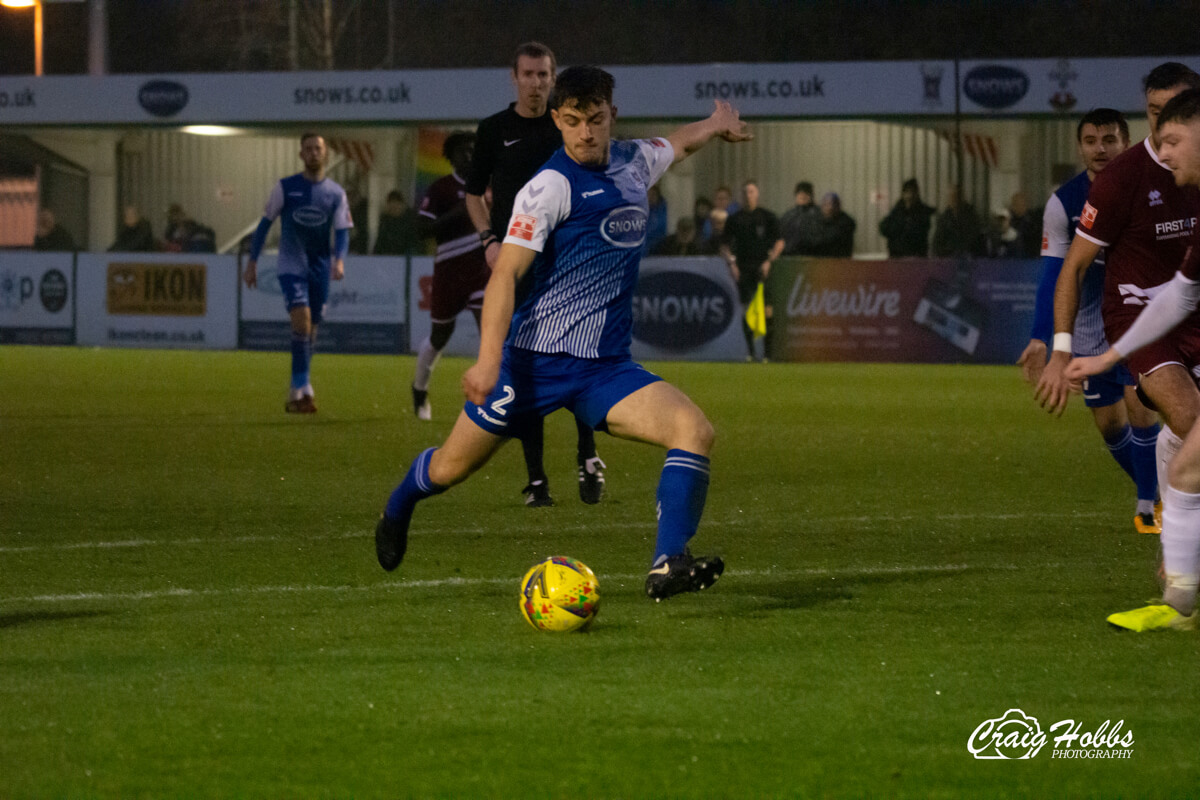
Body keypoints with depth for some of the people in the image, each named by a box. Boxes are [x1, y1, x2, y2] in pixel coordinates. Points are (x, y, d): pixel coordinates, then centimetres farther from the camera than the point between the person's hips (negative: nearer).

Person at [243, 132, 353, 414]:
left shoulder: (336, 194, 4)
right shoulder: (286, 187, -1)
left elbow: (342, 231, -1)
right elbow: (265, 223, 4)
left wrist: (338, 259, -21)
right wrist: (252, 261, 1)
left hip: (320, 270, 3)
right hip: (291, 266, -3)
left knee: (309, 330, 9)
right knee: (301, 318, -21)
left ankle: (295, 394, 22)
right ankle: (303, 389, -22)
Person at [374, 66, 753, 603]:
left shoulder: (634, 164, 11)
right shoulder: (552, 186, -11)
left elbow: (678, 144, 38)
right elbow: (506, 273, -18)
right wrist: (489, 359, -28)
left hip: (606, 367, 5)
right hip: (538, 358, -5)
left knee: (694, 430, -20)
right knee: (452, 468, 7)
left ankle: (667, 566, -27)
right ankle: (397, 510, 42)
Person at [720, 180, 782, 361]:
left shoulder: (767, 217, 6)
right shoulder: (734, 219, 11)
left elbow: (779, 242, 7)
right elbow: (725, 245, 14)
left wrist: (769, 261, -6)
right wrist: (731, 263, -1)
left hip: (762, 268, -2)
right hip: (743, 269, 2)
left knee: (766, 311, -9)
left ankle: (768, 351, -5)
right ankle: (749, 351, 5)